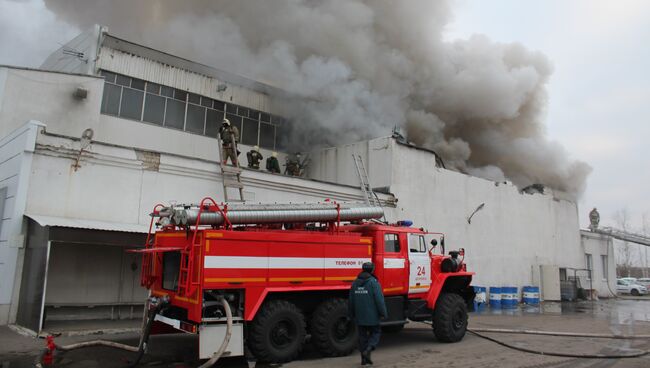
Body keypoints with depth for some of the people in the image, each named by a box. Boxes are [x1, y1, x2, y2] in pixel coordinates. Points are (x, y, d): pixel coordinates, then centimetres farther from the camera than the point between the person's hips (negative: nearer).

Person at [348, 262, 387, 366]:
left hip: (359, 316, 5)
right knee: (376, 332, 10)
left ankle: (364, 358, 16)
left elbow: (351, 301, 12)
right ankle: (368, 350, -10)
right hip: (372, 316, -5)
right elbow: (379, 299, -16)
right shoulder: (373, 282, -12)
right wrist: (383, 313, -8)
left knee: (362, 335, 13)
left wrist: (351, 315, 21)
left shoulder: (355, 283, 7)